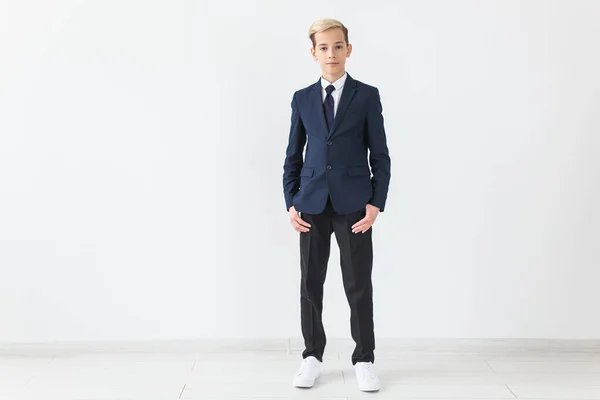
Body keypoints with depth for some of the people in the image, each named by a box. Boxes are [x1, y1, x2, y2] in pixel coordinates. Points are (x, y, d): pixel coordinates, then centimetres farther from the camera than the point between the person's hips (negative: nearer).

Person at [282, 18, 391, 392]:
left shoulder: (367, 96, 1)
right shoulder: (302, 98, 8)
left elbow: (380, 155, 0)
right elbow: (293, 155, 10)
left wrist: (376, 203, -9)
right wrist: (291, 202, 0)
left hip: (354, 204, -2)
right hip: (312, 204, 2)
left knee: (359, 286, 3)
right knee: (311, 283, 7)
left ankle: (364, 359, 15)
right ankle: (313, 355, 21)